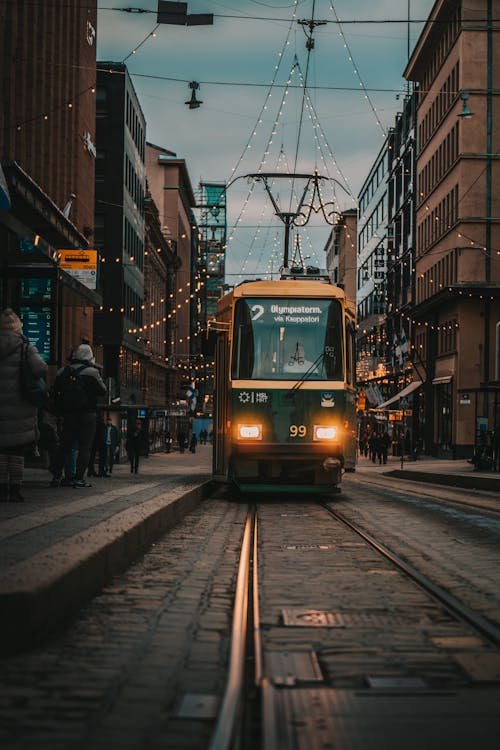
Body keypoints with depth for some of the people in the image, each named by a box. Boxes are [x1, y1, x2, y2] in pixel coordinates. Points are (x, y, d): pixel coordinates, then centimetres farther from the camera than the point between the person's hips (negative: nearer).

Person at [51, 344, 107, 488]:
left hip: (68, 415, 5)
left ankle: (57, 476, 10)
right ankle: (79, 478, -7)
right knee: (85, 447, -1)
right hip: (87, 415, -4)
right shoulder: (91, 372, -8)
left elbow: (56, 393, 11)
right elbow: (103, 392, -1)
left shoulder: (63, 372, 7)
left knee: (65, 446, 11)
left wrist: (60, 412, 17)